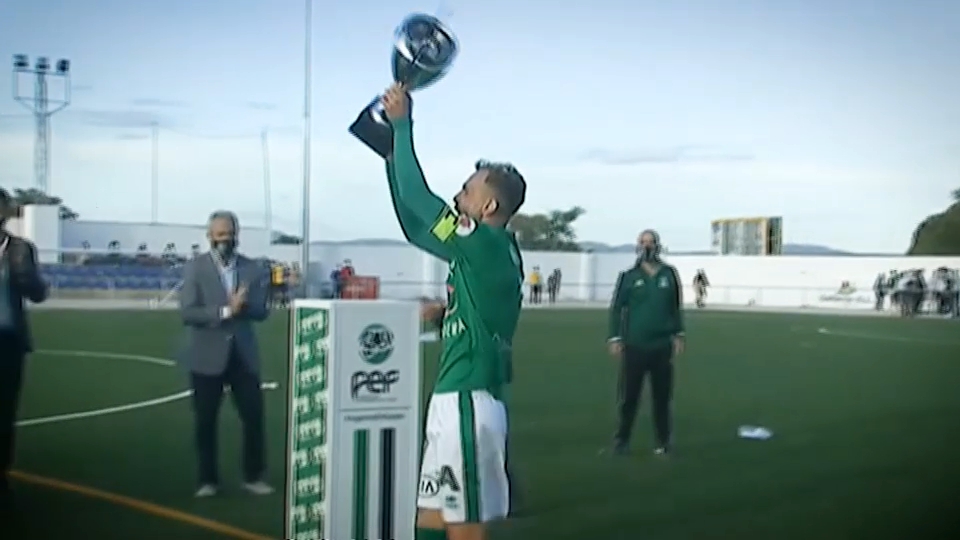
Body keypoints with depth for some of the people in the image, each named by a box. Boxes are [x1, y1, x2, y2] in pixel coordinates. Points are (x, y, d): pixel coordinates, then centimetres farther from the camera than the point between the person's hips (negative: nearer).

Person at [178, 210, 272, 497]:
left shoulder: (253, 269, 4)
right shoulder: (195, 268, -4)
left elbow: (262, 310, 0)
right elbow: (188, 312, -13)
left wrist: (242, 305, -21)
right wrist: (225, 311, -24)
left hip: (243, 354, 2)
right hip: (207, 356, -2)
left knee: (254, 416, 3)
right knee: (205, 421, 5)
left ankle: (253, 477, 17)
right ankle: (208, 480, 18)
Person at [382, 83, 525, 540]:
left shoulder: (487, 244, -13)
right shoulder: (483, 249, 12)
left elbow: (417, 196, -12)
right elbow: (414, 225, 18)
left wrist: (402, 124, -2)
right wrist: (392, 153, 17)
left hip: (468, 402, -10)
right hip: (454, 398, 10)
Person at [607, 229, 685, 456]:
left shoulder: (670, 274, 3)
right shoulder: (628, 276, -2)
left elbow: (676, 307, 11)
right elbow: (617, 308, 0)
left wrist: (678, 335, 9)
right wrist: (615, 338, -4)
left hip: (662, 345, 2)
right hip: (634, 345, -2)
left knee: (662, 396, 8)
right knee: (628, 396, 2)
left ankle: (663, 442, 19)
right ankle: (621, 440, 13)